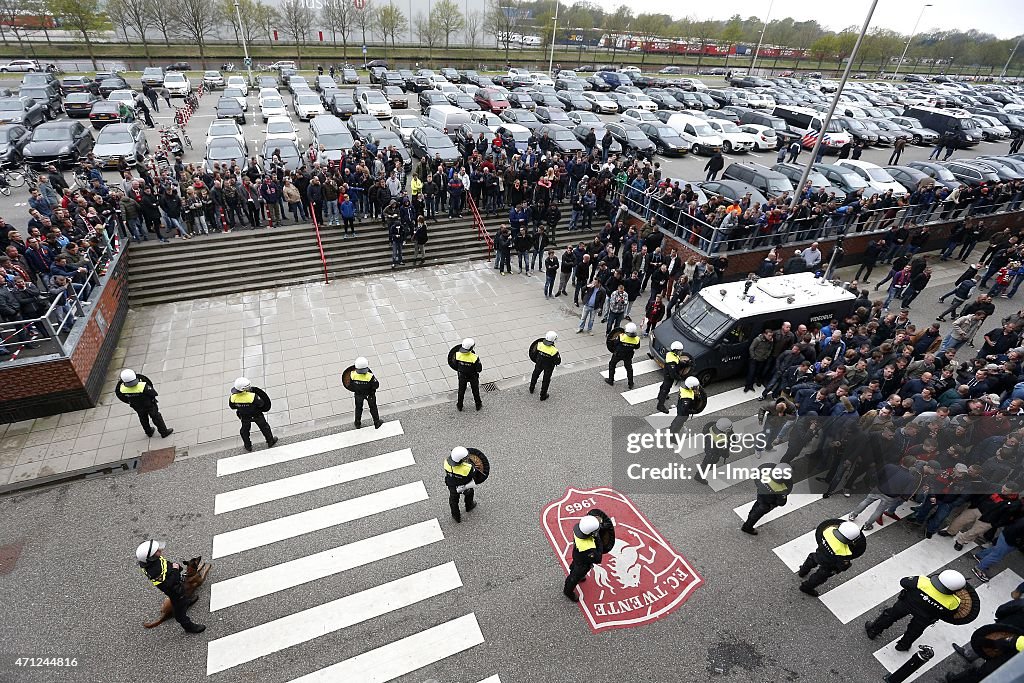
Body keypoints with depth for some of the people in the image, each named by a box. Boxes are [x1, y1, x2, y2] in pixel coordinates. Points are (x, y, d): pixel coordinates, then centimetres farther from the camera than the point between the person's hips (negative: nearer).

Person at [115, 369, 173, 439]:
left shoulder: (122, 389, -26)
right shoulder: (143, 386, -39)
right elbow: (154, 393, -27)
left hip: (138, 408, 4)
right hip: (149, 405, -4)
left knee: (143, 419, 29)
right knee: (156, 418, 17)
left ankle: (149, 432, 50)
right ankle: (164, 432, 32)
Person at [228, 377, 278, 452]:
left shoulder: (233, 398, -26)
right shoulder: (252, 396, -38)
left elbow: (232, 406, -6)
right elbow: (261, 404, -21)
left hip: (244, 417, 3)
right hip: (257, 415, -3)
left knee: (245, 430, 29)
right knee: (264, 427, 22)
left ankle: (248, 446, 47)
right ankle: (270, 441, 42)